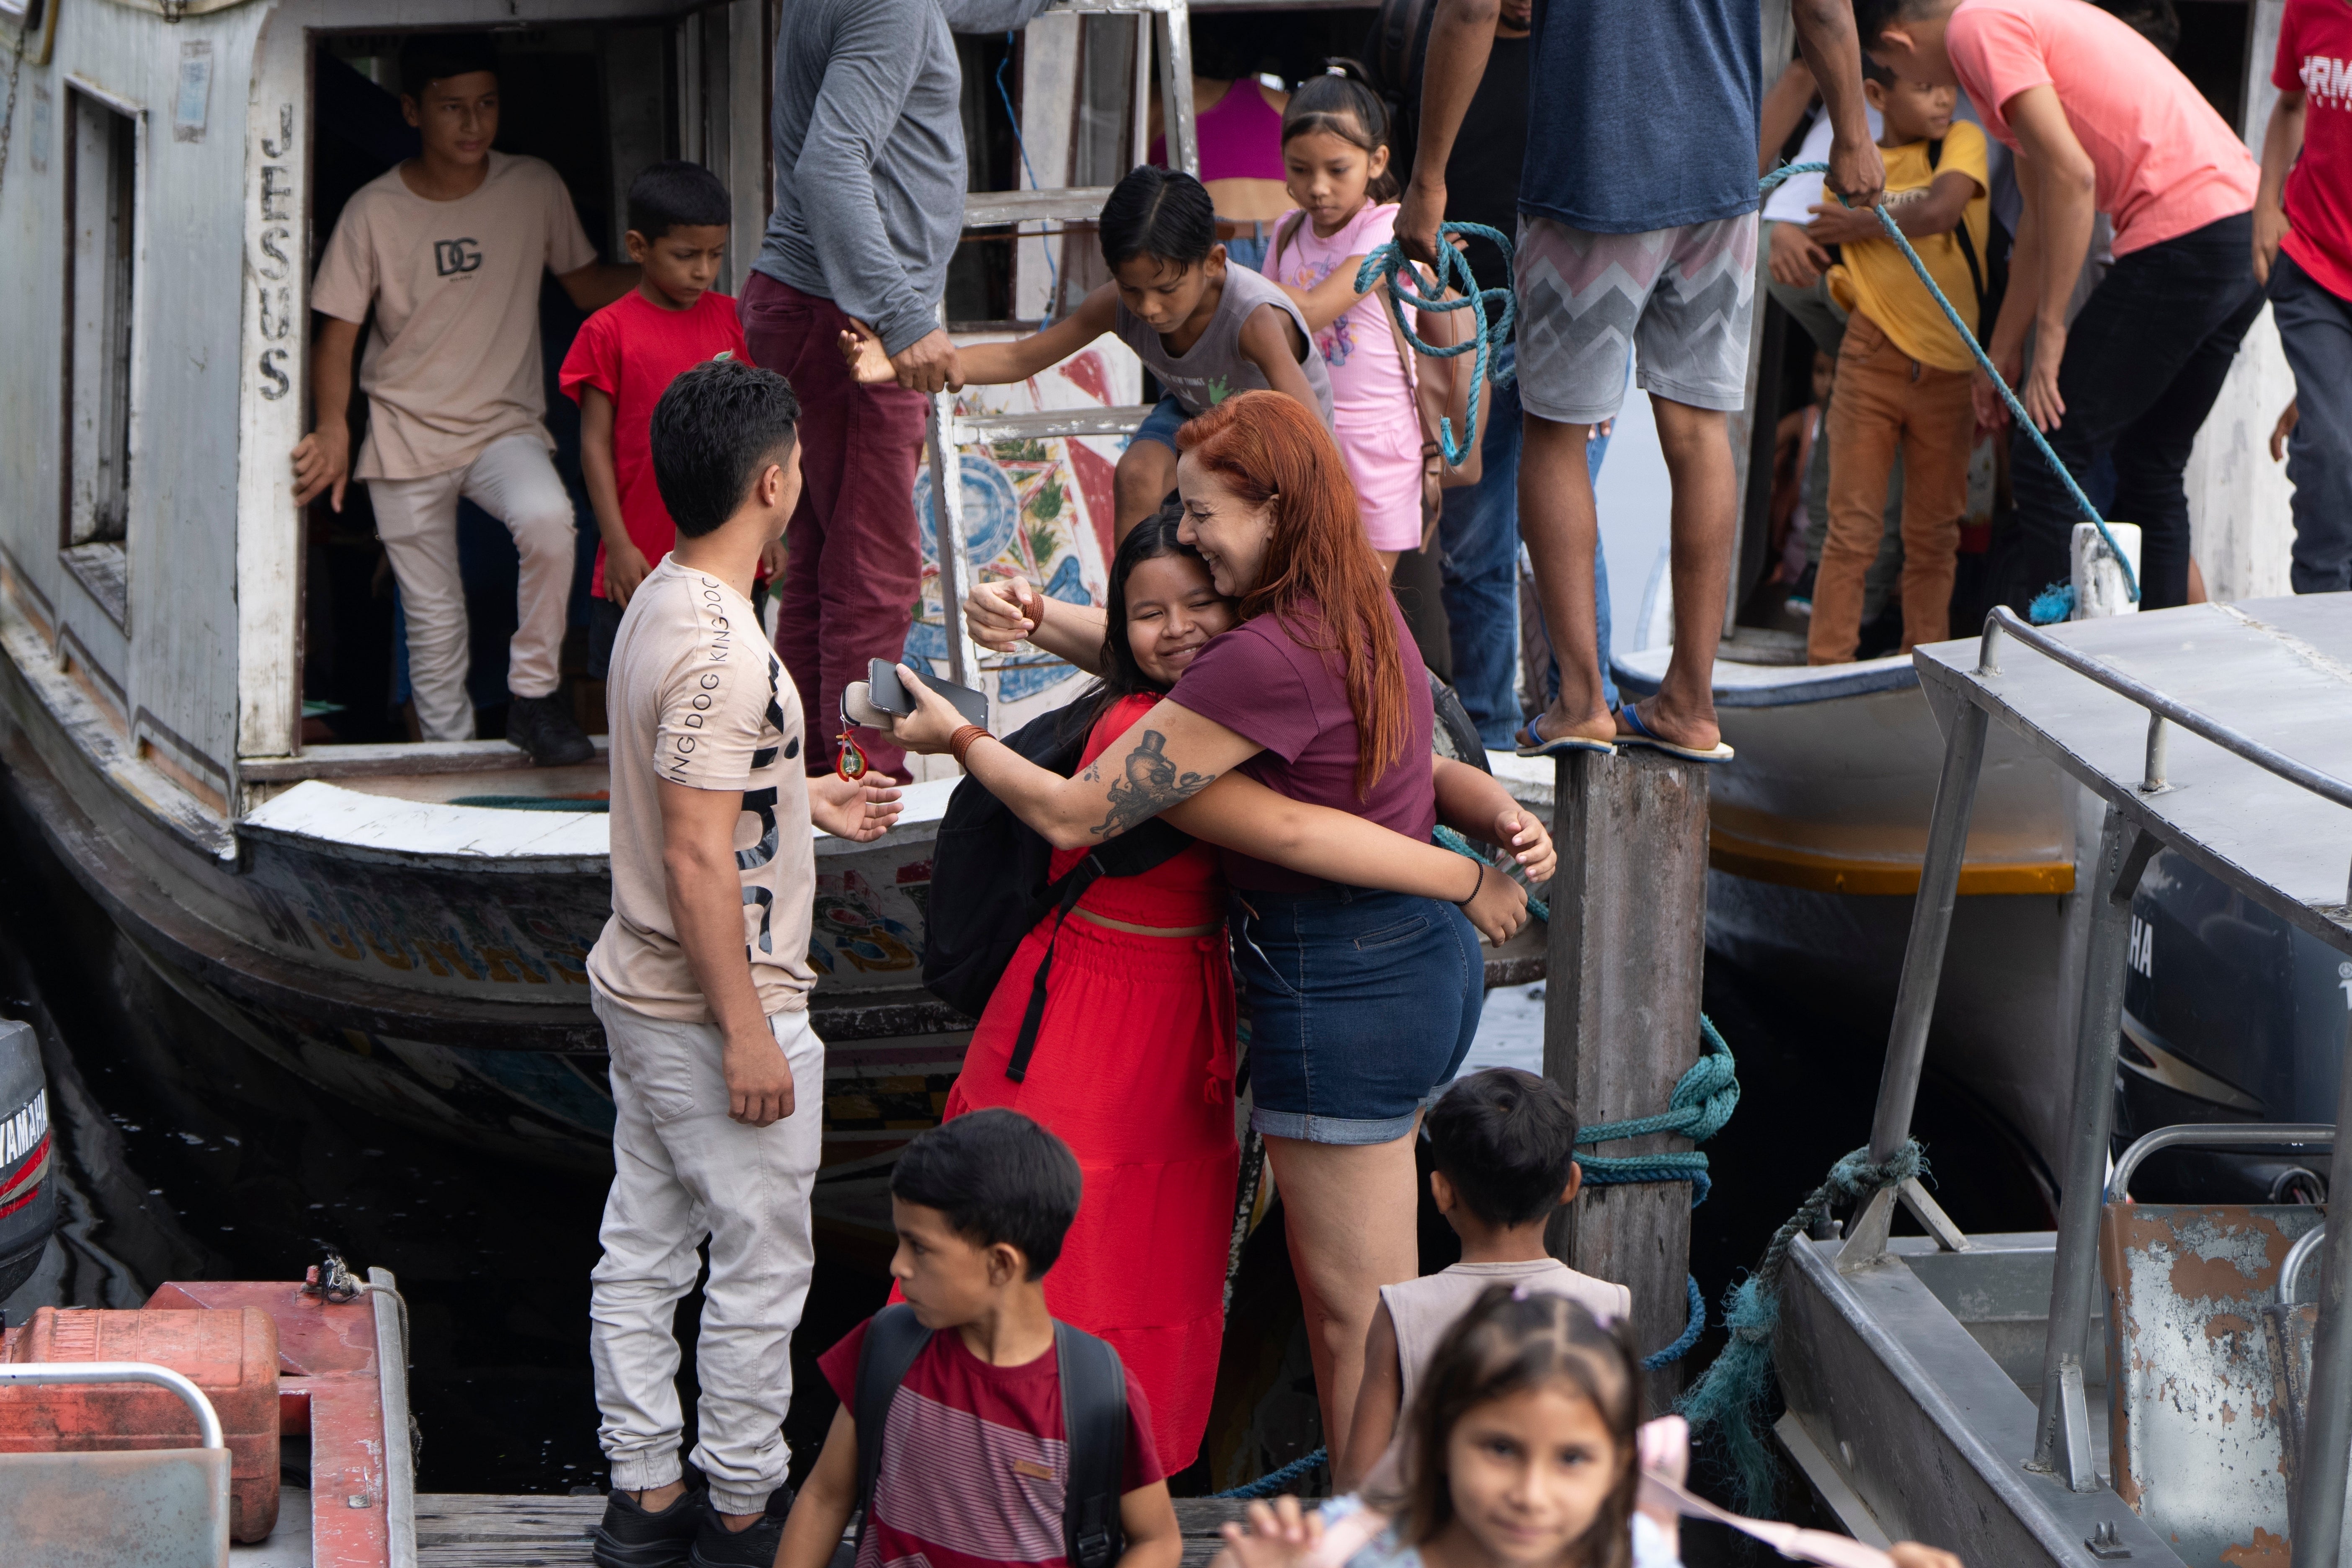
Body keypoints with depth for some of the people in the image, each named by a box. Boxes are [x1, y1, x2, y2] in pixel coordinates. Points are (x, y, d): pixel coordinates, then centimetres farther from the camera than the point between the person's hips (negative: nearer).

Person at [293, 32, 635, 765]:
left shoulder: (535, 189, -2)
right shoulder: (375, 212, -7)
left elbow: (586, 285, 11)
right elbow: (337, 335, -3)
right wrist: (333, 429, -21)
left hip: (507, 423, 0)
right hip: (406, 432, 0)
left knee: (549, 521, -30)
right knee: (434, 618, 1)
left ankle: (534, 692, -14)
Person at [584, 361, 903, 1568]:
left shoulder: (660, 601, 5)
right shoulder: (721, 648, -25)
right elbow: (697, 857, -25)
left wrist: (808, 804, 27)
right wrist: (749, 1032, -21)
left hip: (639, 993, 10)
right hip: (716, 1011, -10)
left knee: (641, 1253, 14)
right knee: (761, 1266, 4)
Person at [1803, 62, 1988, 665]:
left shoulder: (1963, 141, 3)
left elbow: (1940, 211, -16)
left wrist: (1858, 225, -7)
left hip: (1948, 366, -1)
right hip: (1870, 361, 1)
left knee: (1934, 532, 5)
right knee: (1853, 528, -2)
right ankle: (1828, 665, 0)